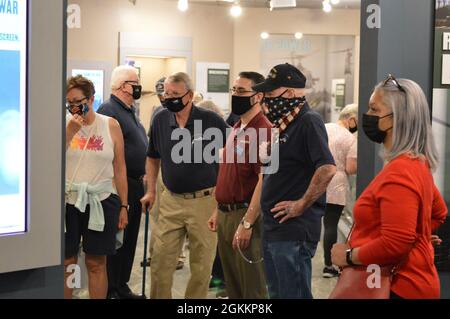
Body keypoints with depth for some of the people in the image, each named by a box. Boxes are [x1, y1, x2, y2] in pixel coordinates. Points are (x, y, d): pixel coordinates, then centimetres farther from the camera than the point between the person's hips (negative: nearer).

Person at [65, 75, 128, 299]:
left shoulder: (111, 126, 2)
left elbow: (120, 168, 6)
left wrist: (123, 206, 5)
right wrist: (70, 132, -15)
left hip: (102, 201, 0)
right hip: (67, 200, 0)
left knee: (97, 263, 7)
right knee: (66, 262, 5)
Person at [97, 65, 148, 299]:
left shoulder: (130, 111, 17)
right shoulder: (109, 111, -14)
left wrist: (143, 177, 19)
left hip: (135, 185, 10)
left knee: (130, 239, 15)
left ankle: (122, 286, 25)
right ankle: (111, 290, 6)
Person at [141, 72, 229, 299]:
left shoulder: (211, 120, -8)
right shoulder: (161, 120, 3)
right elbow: (153, 158, 17)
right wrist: (151, 191, 13)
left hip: (204, 201, -3)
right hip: (171, 201, 3)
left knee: (202, 263, 6)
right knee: (160, 260, 6)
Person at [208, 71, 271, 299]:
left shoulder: (263, 130, -16)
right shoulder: (237, 129, 14)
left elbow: (264, 180, -22)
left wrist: (247, 223, -23)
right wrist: (219, 211, 18)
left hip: (245, 214, -9)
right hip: (226, 214, 9)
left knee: (252, 288, 0)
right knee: (232, 287, 17)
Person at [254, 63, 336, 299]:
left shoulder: (309, 122, -14)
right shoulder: (284, 125, 15)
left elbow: (327, 169, -26)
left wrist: (301, 206, -20)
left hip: (294, 232, -10)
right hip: (273, 228, 10)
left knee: (293, 295, -4)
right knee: (277, 293, 17)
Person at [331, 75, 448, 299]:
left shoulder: (399, 172, -23)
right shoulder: (416, 163, 8)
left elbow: (394, 246, -30)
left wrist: (349, 256, -16)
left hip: (399, 287, -10)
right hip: (408, 281, 10)